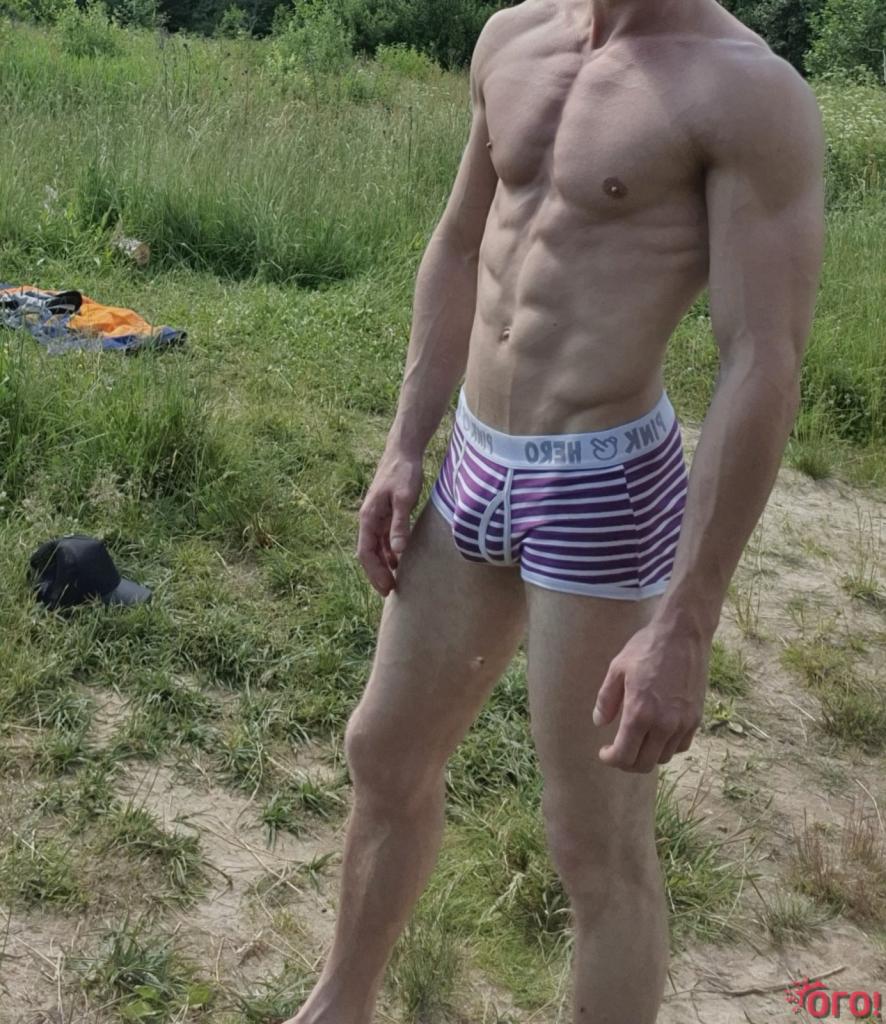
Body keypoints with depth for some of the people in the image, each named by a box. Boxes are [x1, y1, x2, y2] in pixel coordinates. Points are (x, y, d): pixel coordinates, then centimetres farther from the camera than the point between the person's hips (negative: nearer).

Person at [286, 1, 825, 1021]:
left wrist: (684, 629, -21)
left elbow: (765, 369, -19)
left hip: (603, 492, -7)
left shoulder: (750, 89, -16)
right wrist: (403, 450, 12)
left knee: (598, 845, 7)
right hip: (479, 474, 8)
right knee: (384, 751, 21)